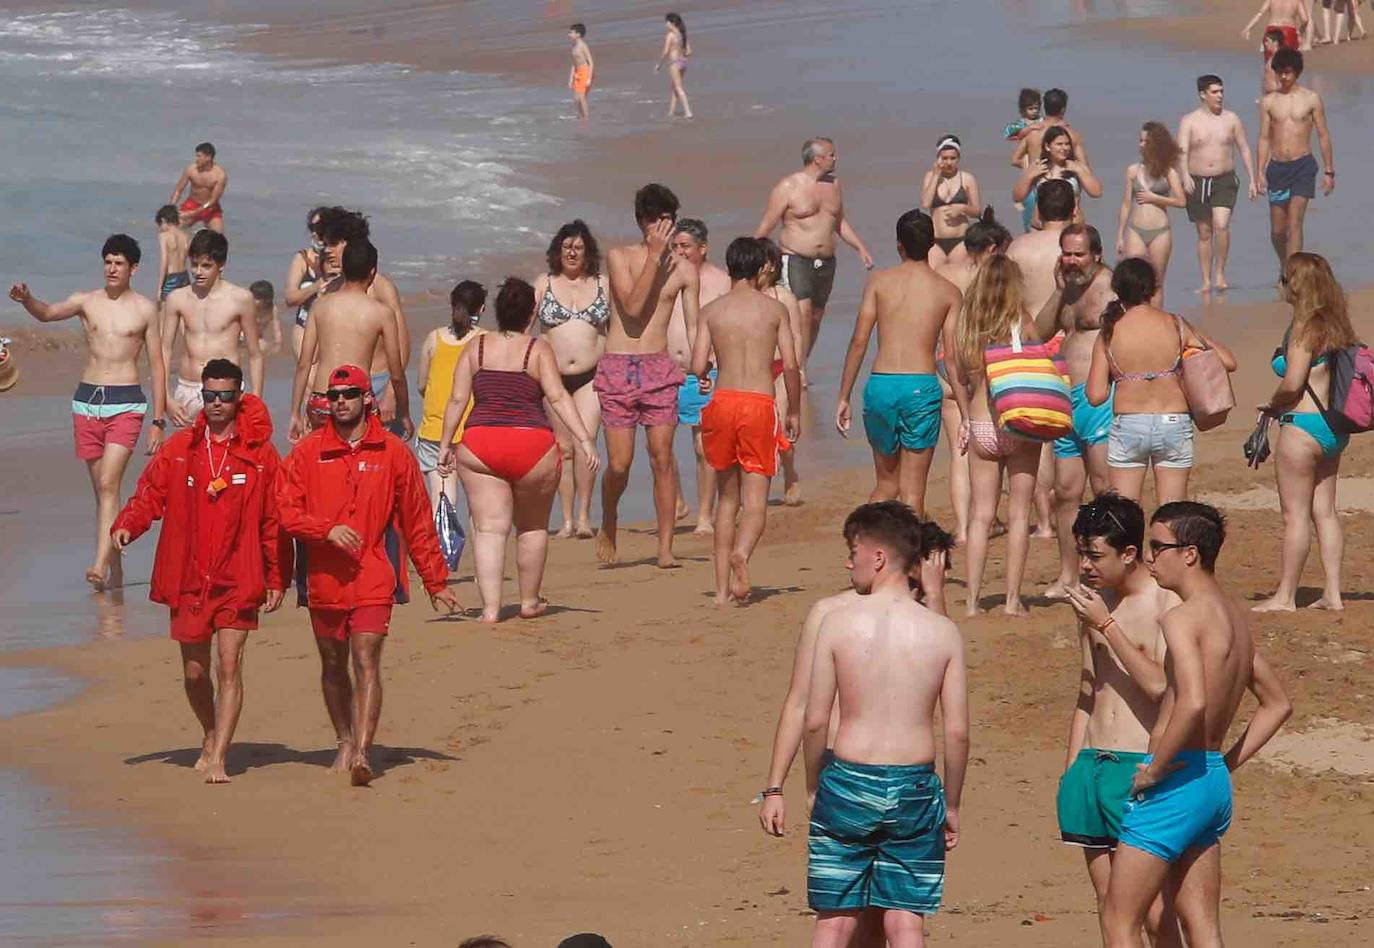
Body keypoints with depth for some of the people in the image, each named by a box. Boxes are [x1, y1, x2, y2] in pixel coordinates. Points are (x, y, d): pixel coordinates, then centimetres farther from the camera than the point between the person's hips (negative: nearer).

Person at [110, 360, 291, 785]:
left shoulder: (260, 454, 0)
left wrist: (277, 579, 2)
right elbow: (149, 494, 5)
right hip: (187, 581, 3)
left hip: (238, 580, -3)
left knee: (229, 665, -13)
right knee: (195, 672, 11)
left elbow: (275, 522, 3)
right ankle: (212, 737, 37)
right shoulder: (179, 449, 6)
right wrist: (126, 525, -16)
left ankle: (218, 760, -14)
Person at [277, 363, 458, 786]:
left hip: (373, 579, -2)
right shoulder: (307, 452, 4)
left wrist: (436, 582, 10)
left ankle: (362, 753, -22)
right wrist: (327, 529, -18)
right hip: (324, 578, 2)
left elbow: (417, 523, 8)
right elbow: (286, 510, -1)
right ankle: (345, 744, 30)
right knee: (333, 666, 13)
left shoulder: (392, 452, 3)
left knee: (366, 662, -14)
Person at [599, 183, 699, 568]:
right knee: (619, 464, -4)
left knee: (662, 458, -6)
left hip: (659, 368, 1)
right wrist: (654, 257, -13)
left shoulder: (683, 270, 7)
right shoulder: (619, 257, 1)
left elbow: (695, 329, 7)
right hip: (618, 367, -1)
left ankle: (665, 548, -3)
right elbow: (632, 307, -12)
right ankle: (608, 525, 23)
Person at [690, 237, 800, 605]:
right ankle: (741, 552, -34)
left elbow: (698, 366, 0)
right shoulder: (774, 309, 4)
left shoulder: (711, 310, 6)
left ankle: (722, 589, 11)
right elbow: (790, 366, 0)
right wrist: (794, 412, 12)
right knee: (755, 500, -1)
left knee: (727, 497, 15)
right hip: (760, 404, -2)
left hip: (722, 402, 2)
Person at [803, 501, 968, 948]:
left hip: (848, 782, -1)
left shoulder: (838, 622, -7)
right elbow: (957, 731, -3)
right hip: (914, 788, 1)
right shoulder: (942, 632, -3)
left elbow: (816, 721, -5)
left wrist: (814, 787, 11)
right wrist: (952, 805, 11)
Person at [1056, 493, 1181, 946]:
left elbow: (1158, 685, -19)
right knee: (1108, 904, 7)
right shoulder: (1095, 602, 13)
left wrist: (1106, 625, -17)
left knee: (1152, 910, -9)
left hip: (1139, 768, -7)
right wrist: (1070, 770, 18)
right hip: (1091, 766, 7)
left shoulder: (1167, 605, -8)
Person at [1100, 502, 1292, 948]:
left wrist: (1153, 771, -19)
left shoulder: (1182, 618, -15)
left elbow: (1193, 704, -30)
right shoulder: (1235, 617, 13)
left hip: (1177, 782, -9)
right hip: (1215, 784, 9)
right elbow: (1278, 704, 23)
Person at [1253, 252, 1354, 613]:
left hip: (1302, 425, -9)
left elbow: (1292, 384, -20)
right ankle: (1332, 593, 11)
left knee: (1295, 515, -2)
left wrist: (1271, 404, -1)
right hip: (1334, 427, 9)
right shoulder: (1334, 324, 10)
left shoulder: (1305, 327, -15)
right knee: (1324, 511, 11)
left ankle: (1285, 596, 3)